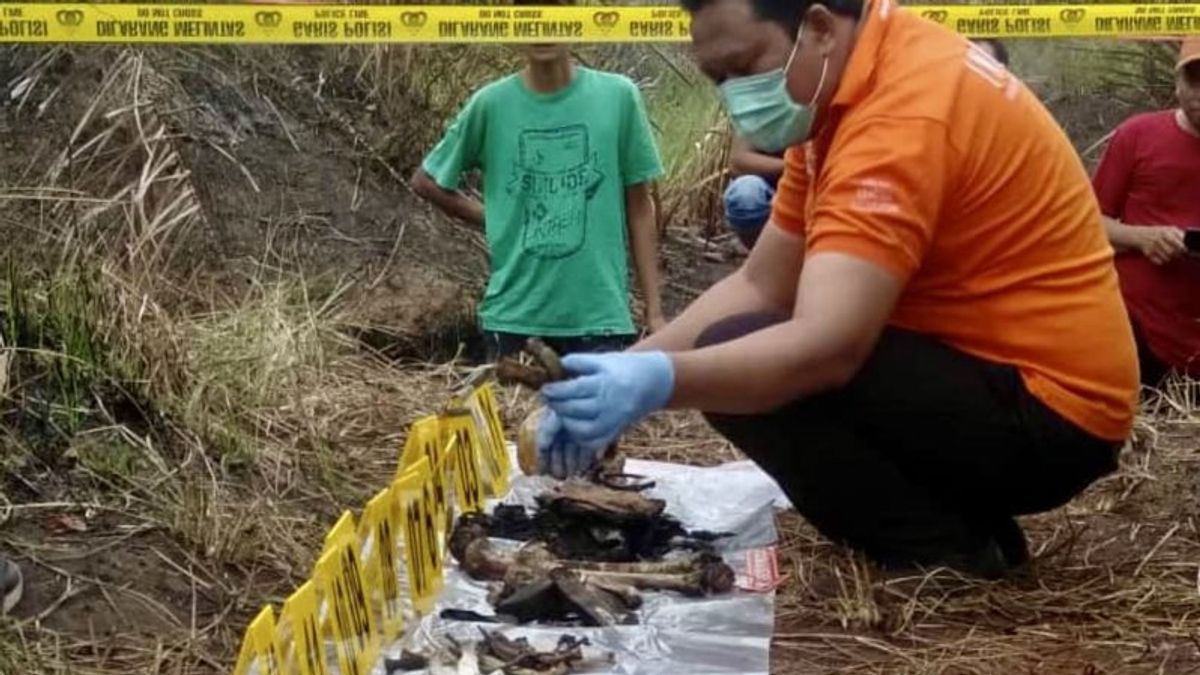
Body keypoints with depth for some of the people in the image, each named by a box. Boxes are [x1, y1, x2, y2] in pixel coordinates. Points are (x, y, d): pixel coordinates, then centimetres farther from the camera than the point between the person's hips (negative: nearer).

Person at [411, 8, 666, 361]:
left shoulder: (618, 96, -2)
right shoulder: (491, 104, -1)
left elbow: (639, 208, 4)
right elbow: (426, 181, 13)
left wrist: (654, 310, 2)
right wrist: (496, 221, 4)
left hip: (600, 316, -1)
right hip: (513, 316, 1)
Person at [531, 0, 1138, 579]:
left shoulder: (905, 108, -23)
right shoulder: (841, 88, 9)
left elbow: (827, 347, -34)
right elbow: (759, 287, 5)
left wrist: (659, 383, -43)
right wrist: (619, 371, -6)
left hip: (1043, 411, -10)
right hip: (988, 377, 10)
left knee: (738, 359, -21)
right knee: (738, 360, 15)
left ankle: (947, 556, -7)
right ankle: (962, 519, 12)